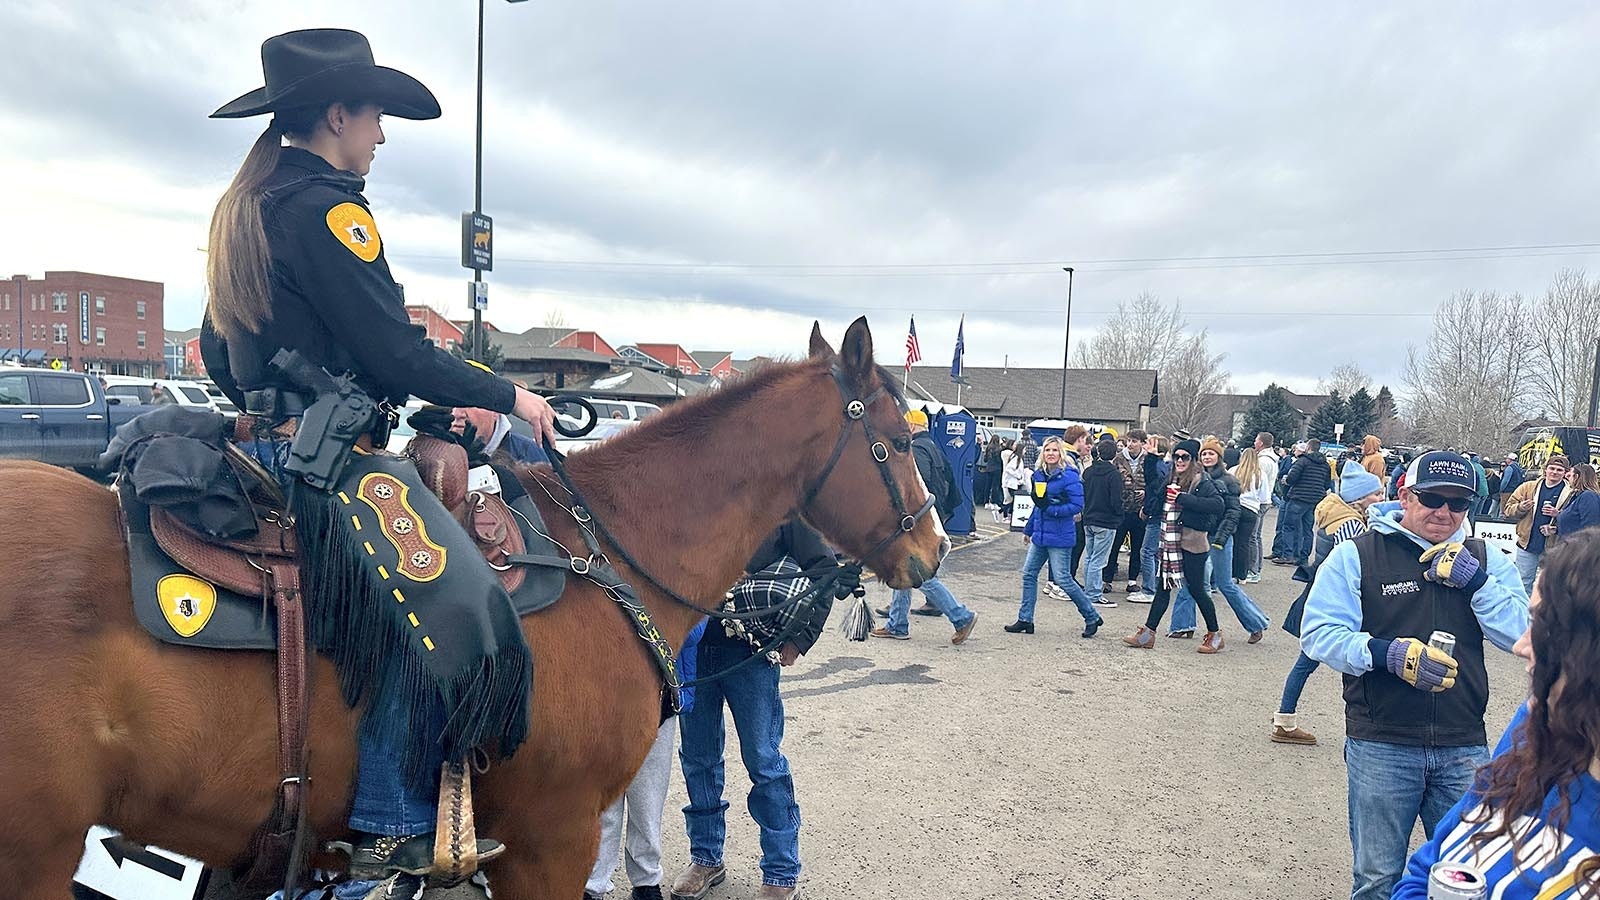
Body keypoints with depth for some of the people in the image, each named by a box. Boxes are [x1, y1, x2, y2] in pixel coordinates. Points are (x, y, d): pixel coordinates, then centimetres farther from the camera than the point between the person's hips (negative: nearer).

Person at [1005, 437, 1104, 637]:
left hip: (1059, 537, -8)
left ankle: (1092, 618, 12)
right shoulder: (1039, 475, 9)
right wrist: (1028, 529, 23)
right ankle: (1025, 620, 17)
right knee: (1028, 574, 8)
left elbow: (1078, 505, -17)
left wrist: (1051, 509, -23)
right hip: (1040, 535, 8)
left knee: (1062, 579, -5)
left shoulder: (1069, 476, -13)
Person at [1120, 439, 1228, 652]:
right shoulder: (1171, 481, 11)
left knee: (1196, 589, 4)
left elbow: (1218, 504, -26)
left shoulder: (1202, 482, -11)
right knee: (1163, 587, 9)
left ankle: (1215, 635, 20)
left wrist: (1182, 499, -25)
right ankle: (1147, 633, 12)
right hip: (1170, 543, 7)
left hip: (1192, 543, -7)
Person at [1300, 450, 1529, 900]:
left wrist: (1474, 580, -15)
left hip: (1463, 748, 3)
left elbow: (1521, 635, -2)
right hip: (1380, 745, -3)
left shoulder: (1484, 559, 7)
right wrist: (1386, 653, -25)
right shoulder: (1357, 554, -4)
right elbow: (1318, 634, -10)